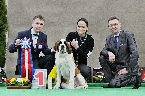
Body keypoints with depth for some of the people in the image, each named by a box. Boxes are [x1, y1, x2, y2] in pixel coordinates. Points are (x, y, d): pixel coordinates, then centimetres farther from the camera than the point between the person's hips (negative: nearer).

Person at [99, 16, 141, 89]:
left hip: (128, 66, -6)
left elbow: (134, 54, -17)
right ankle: (110, 80, -3)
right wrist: (109, 53, -22)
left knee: (114, 84, -22)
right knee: (102, 58, -11)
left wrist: (128, 69, -20)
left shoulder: (128, 35, -11)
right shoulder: (109, 38, 8)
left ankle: (135, 78, 2)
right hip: (117, 66, 6)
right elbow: (103, 51, 3)